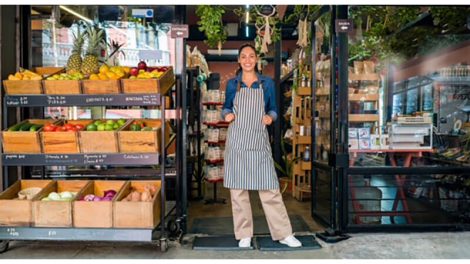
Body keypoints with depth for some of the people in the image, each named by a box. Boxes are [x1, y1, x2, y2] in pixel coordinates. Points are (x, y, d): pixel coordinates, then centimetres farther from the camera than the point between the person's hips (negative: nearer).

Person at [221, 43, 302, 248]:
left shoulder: (267, 83, 7)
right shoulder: (232, 84, 8)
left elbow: (273, 109, 11)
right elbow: (226, 107, 15)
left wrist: (270, 117, -10)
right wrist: (226, 115, -7)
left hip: (259, 141, 0)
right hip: (236, 141, 1)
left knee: (270, 188, -1)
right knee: (238, 188, 4)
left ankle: (284, 234, 12)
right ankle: (244, 235, 17)